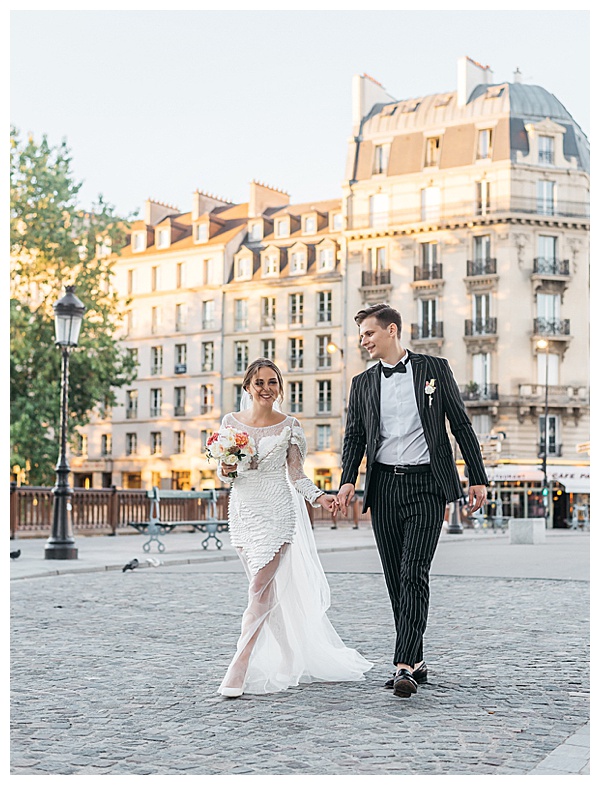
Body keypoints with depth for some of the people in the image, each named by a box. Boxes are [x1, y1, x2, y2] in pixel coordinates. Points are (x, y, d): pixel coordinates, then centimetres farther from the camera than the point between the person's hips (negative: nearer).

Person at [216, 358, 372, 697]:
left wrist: (319, 496, -14)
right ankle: (290, 662, 25)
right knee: (268, 590, 10)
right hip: (242, 509, 4)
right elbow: (224, 473, 13)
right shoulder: (231, 422, 6)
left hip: (277, 510, -3)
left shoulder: (289, 425, 0)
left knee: (261, 590, -10)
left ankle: (238, 670, -10)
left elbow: (296, 474, 2)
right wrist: (226, 470, -10)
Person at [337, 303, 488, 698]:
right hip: (384, 486, 4)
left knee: (414, 574, -13)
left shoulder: (434, 368, 4)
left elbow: (461, 424, 5)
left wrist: (478, 477, 1)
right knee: (396, 579, 6)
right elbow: (354, 437, 9)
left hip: (426, 484, -4)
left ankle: (404, 665, -15)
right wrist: (348, 481, -8)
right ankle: (416, 661, 16)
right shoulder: (362, 383, 12)